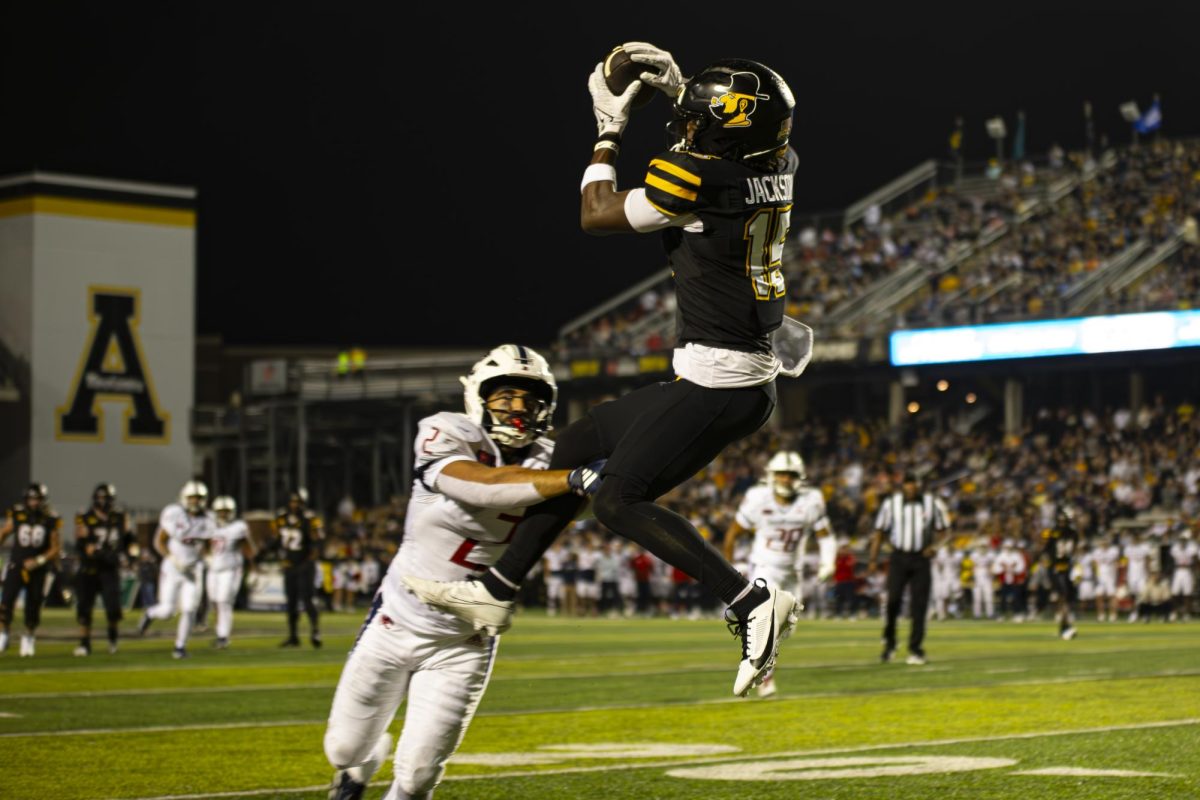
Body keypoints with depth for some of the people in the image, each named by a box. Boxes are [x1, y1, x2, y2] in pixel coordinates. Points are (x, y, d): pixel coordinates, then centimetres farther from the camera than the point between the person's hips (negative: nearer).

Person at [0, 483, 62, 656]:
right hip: (16, 565, 0)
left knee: (33, 606, 5)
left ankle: (28, 639, 23)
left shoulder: (51, 520, -7)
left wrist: (39, 561, -14)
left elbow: (56, 548, -3)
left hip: (38, 569, 0)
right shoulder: (16, 515, -4)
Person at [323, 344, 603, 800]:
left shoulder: (546, 464, -6)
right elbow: (483, 486, -38)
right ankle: (360, 763, 51)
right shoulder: (445, 437, -19)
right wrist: (575, 480, -49)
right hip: (397, 625, -1)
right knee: (346, 750, 14)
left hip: (463, 646, 1)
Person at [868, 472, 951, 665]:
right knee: (893, 600, -9)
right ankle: (889, 642, 13)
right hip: (899, 557, -1)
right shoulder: (891, 503, -4)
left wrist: (935, 546, -9)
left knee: (919, 605, 0)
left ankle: (915, 650, 8)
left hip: (921, 558, 1)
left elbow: (942, 529, 10)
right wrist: (873, 559, 0)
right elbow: (880, 531, 4)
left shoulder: (932, 503, -3)